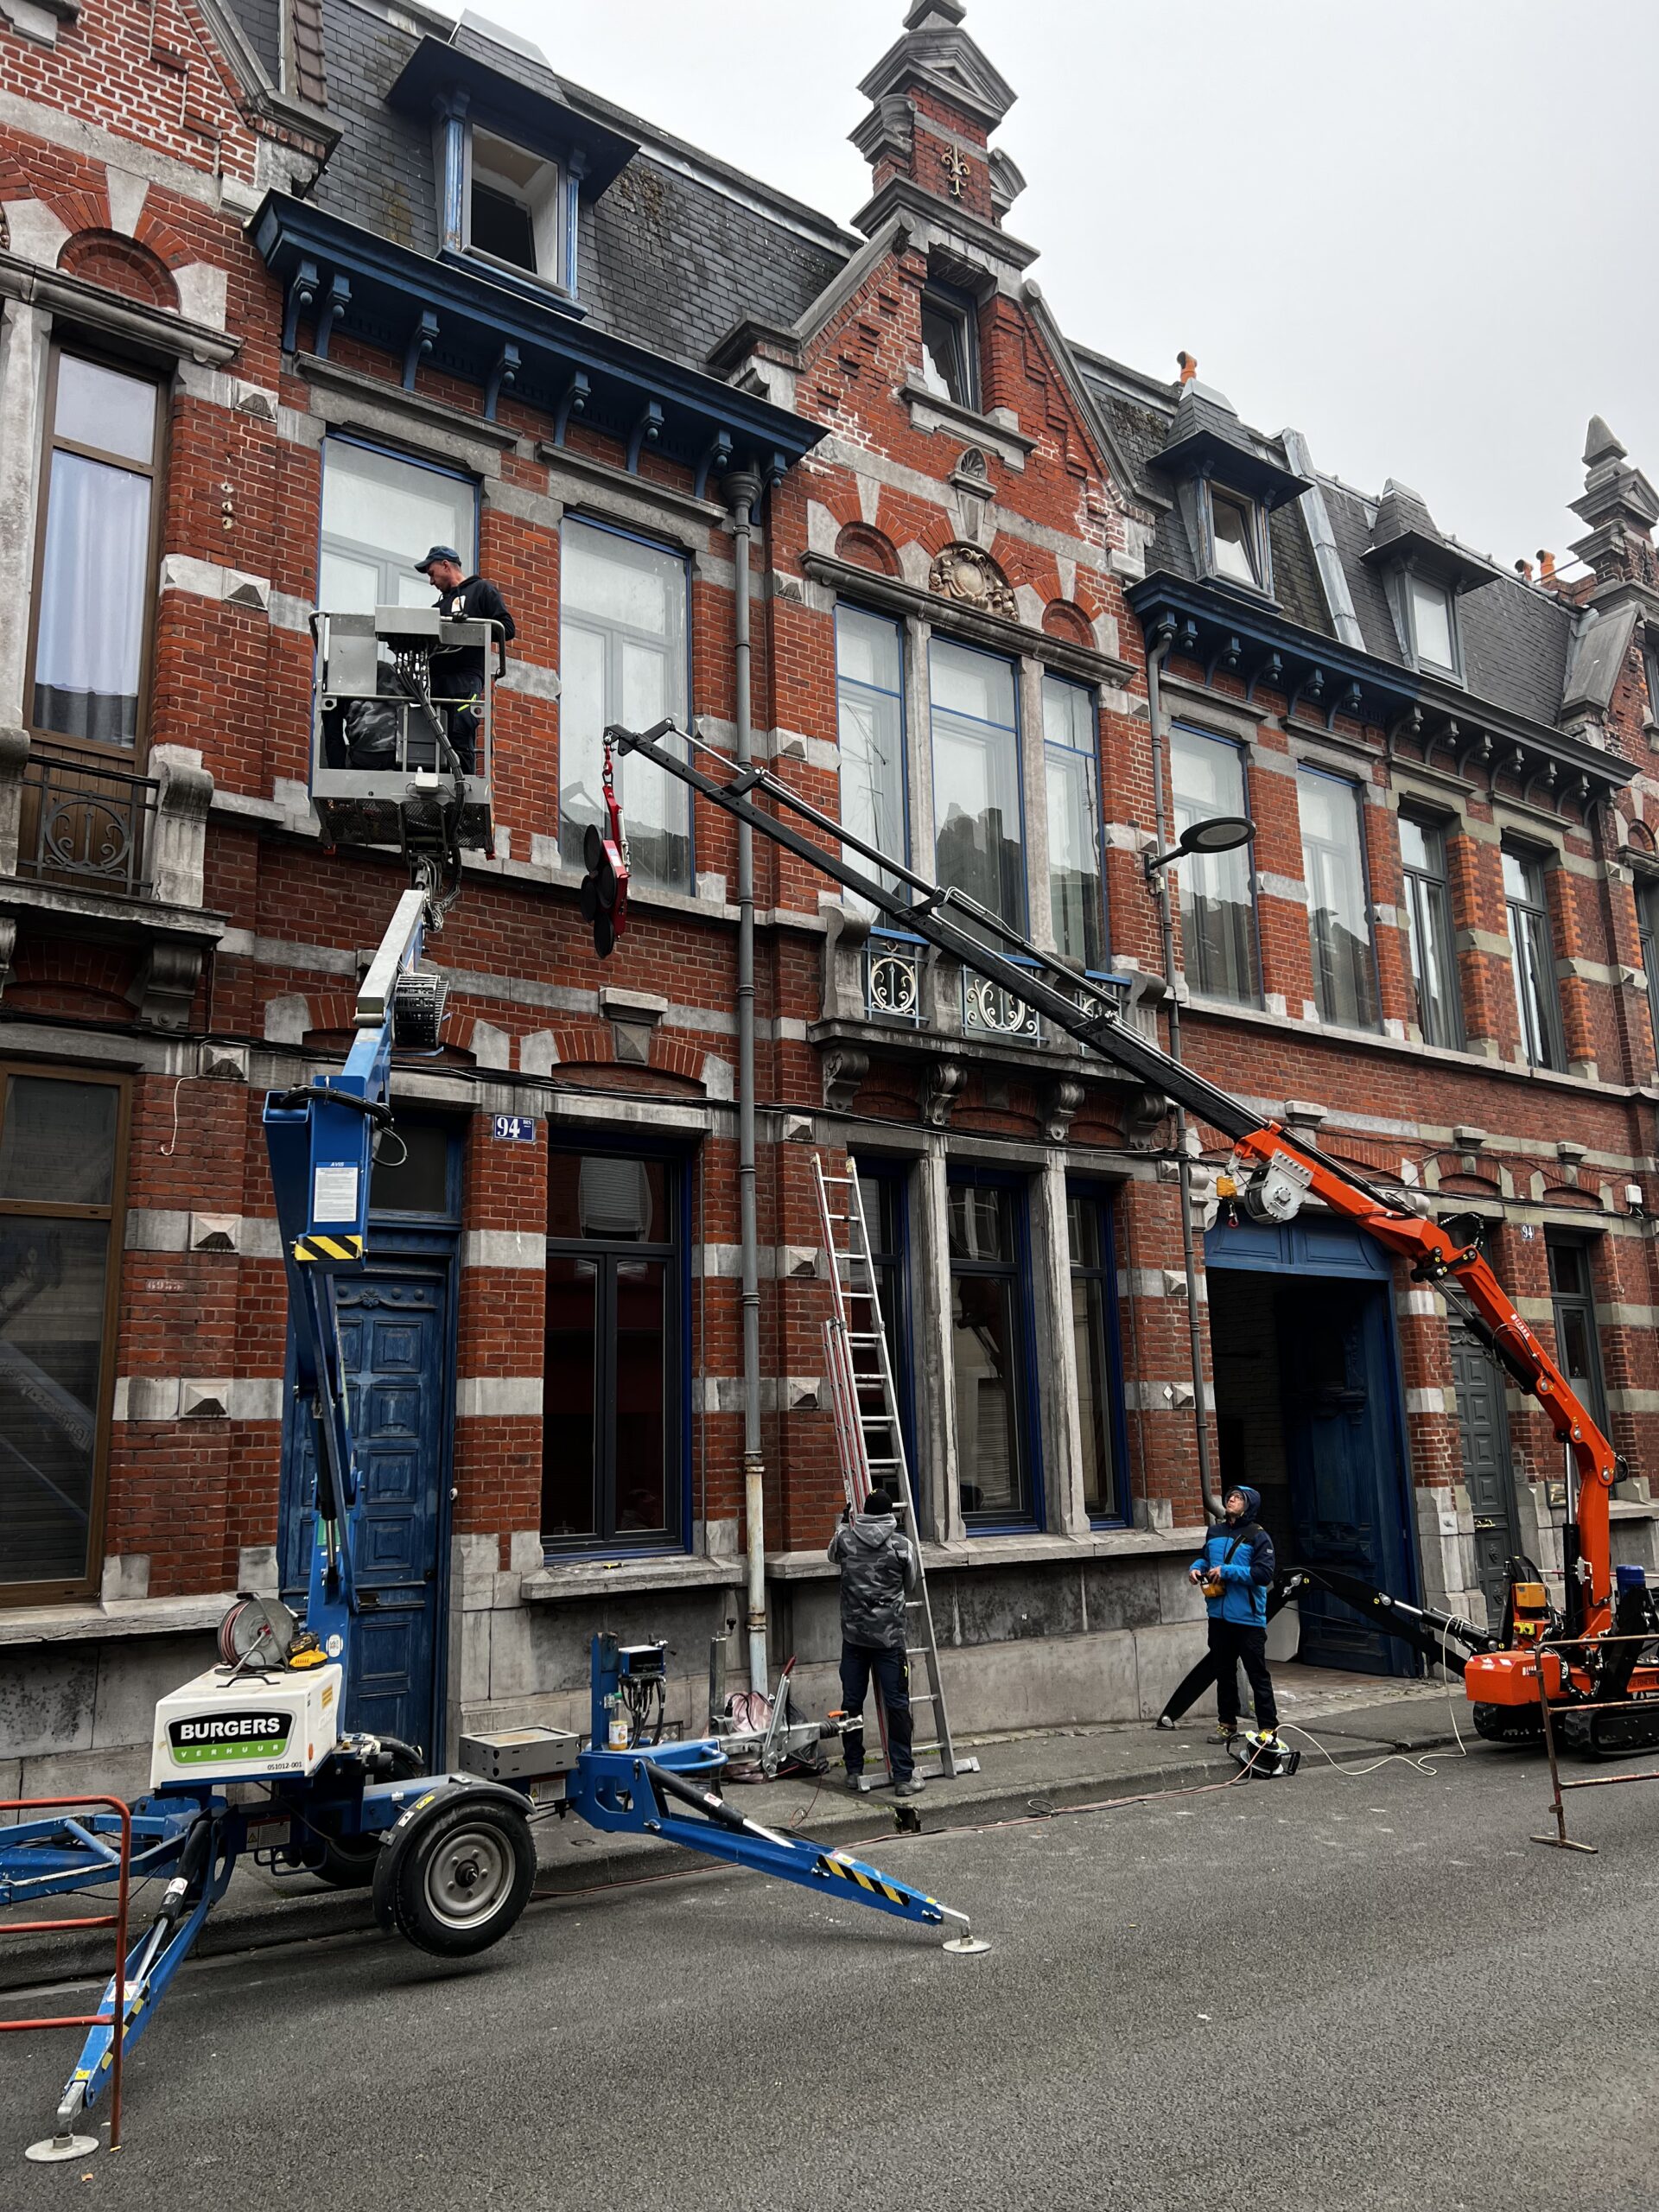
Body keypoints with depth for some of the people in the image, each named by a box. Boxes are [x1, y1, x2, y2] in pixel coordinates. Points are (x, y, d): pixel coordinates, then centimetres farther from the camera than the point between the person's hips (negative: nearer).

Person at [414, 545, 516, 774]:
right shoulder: (442, 602, 32)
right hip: (437, 678, 7)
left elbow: (507, 628, -1)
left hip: (465, 678, -7)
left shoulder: (481, 590, 12)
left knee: (461, 740, -16)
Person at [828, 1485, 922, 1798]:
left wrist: (844, 1524, 37)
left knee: (851, 1702, 12)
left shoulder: (845, 1539, -2)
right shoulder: (903, 1546, -6)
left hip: (854, 1635, 2)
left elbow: (833, 1556, 23)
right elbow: (910, 1586, 9)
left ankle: (854, 1771, 19)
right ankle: (904, 1777, 4)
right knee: (897, 1705, 3)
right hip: (889, 1637, -2)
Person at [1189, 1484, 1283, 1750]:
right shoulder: (1215, 1532, 9)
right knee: (1224, 1673, 16)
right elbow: (1204, 1557, 26)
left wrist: (1227, 1571, -19)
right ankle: (1227, 1723, 27)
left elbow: (1265, 1574, -18)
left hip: (1248, 1619, -6)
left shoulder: (1258, 1536, -10)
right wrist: (1195, 1567, 3)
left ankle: (1269, 1728, 6)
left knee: (1258, 1675, -1)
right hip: (1219, 1616, 6)